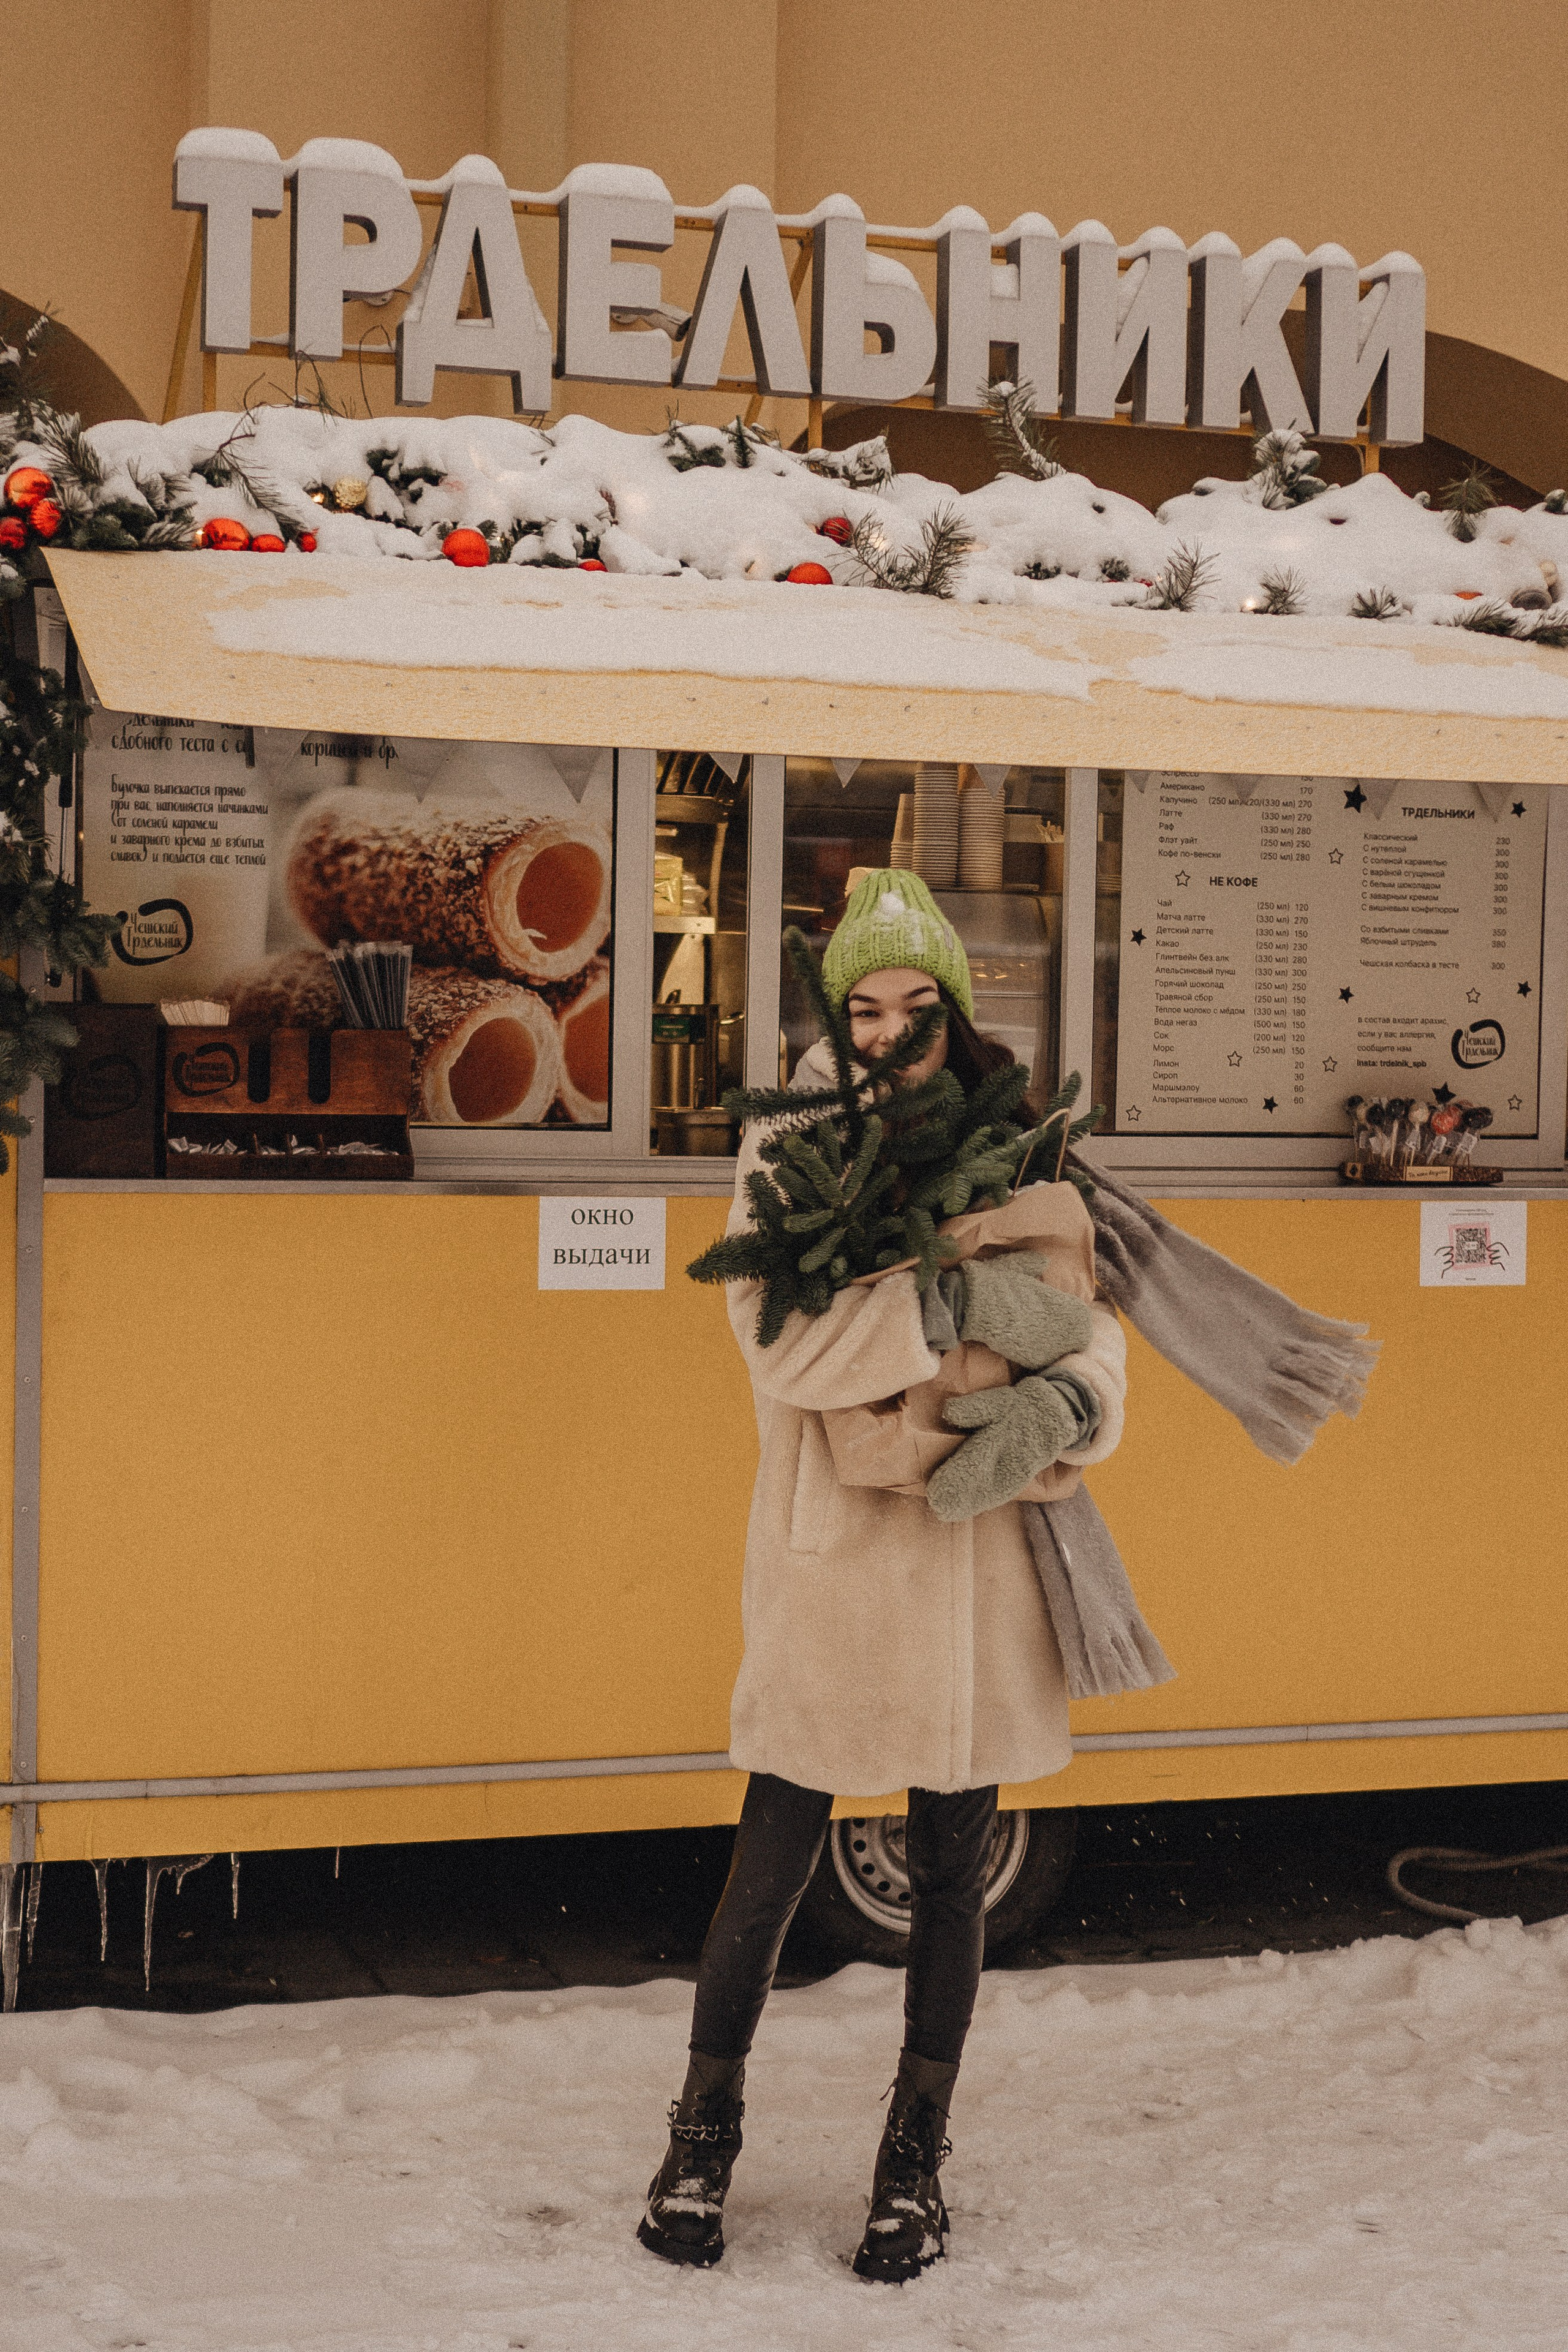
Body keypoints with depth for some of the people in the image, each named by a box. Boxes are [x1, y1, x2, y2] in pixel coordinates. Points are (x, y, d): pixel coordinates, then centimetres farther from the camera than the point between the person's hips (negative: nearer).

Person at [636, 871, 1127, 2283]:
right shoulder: (789, 1149, -5)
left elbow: (1093, 1318, 3)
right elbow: (782, 1345, -18)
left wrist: (1074, 1398, -19)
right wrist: (960, 1308, -26)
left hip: (977, 1558, 3)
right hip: (832, 1558, -2)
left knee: (952, 1872, 13)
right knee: (772, 1867, 4)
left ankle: (917, 2157, 32)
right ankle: (705, 2131, 29)